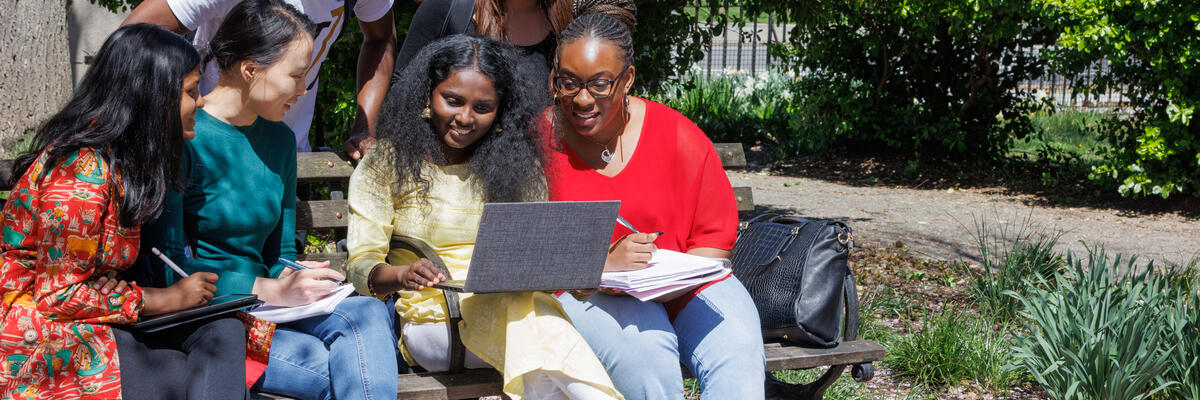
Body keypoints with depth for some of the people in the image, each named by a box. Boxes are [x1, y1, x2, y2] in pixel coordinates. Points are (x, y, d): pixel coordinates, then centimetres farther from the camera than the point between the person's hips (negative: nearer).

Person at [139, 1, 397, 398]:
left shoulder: (279, 140, 13)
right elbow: (167, 268, -15)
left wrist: (295, 282, -6)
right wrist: (272, 290, -21)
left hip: (264, 308, 7)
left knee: (369, 314, -25)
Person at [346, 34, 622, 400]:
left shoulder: (517, 163, 14)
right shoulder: (385, 165, 7)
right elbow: (362, 266, -1)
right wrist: (402, 276, -24)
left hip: (511, 309, 2)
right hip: (431, 320, -2)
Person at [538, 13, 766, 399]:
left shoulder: (679, 137, 0)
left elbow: (716, 235, 5)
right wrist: (605, 264, -22)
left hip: (684, 285, 2)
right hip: (583, 291, -2)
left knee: (737, 357, -27)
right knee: (646, 355, -33)